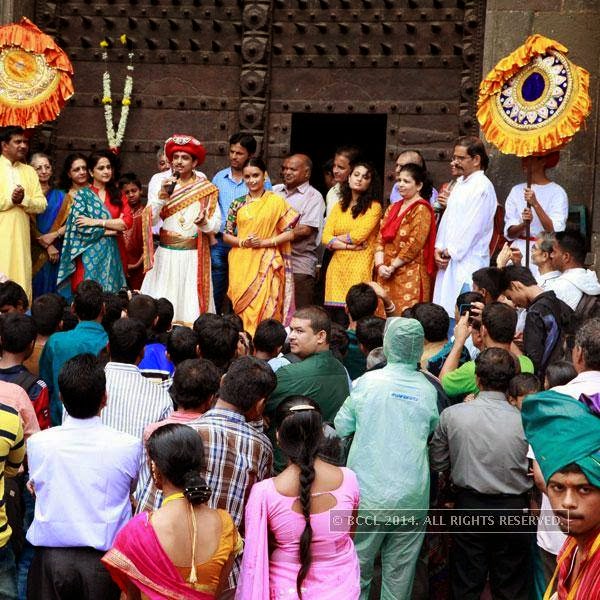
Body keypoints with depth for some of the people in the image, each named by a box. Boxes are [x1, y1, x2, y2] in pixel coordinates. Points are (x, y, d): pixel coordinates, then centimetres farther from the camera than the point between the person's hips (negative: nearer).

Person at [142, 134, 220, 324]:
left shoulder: (206, 189, 0)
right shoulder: (164, 184, 6)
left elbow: (216, 225, -2)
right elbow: (150, 219, -2)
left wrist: (204, 222, -22)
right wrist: (162, 196, -14)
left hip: (193, 257, -2)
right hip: (166, 255, 2)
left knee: (190, 305, -2)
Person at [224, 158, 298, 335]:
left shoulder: (276, 201, 2)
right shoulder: (237, 204, 9)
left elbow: (290, 233, 0)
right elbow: (226, 235, 11)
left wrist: (264, 242, -10)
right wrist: (243, 242, -8)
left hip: (266, 265, -2)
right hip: (241, 264, 2)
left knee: (264, 308, -8)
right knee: (242, 307, 1)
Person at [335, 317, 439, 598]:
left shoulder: (367, 382, -6)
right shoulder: (428, 390, -1)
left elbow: (341, 427, 3)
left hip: (369, 497, -1)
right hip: (412, 500, 2)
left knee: (357, 573, 9)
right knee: (399, 577, 10)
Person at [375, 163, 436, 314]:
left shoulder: (421, 209, -6)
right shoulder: (393, 208, 18)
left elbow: (414, 244, -14)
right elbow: (380, 239, 12)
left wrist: (392, 266, -11)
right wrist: (380, 265, -3)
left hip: (410, 276, -7)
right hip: (386, 276, 7)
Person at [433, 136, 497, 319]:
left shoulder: (483, 187, -11)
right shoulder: (459, 184, 17)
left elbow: (472, 226, -15)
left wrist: (450, 252, -9)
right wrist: (439, 248, 5)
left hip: (469, 261, -8)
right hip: (449, 260, 9)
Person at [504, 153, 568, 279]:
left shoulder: (557, 192, -3)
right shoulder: (517, 190, 8)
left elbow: (555, 230, -14)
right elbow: (509, 232, 3)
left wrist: (535, 203, -20)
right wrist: (524, 224, -18)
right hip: (519, 252, 3)